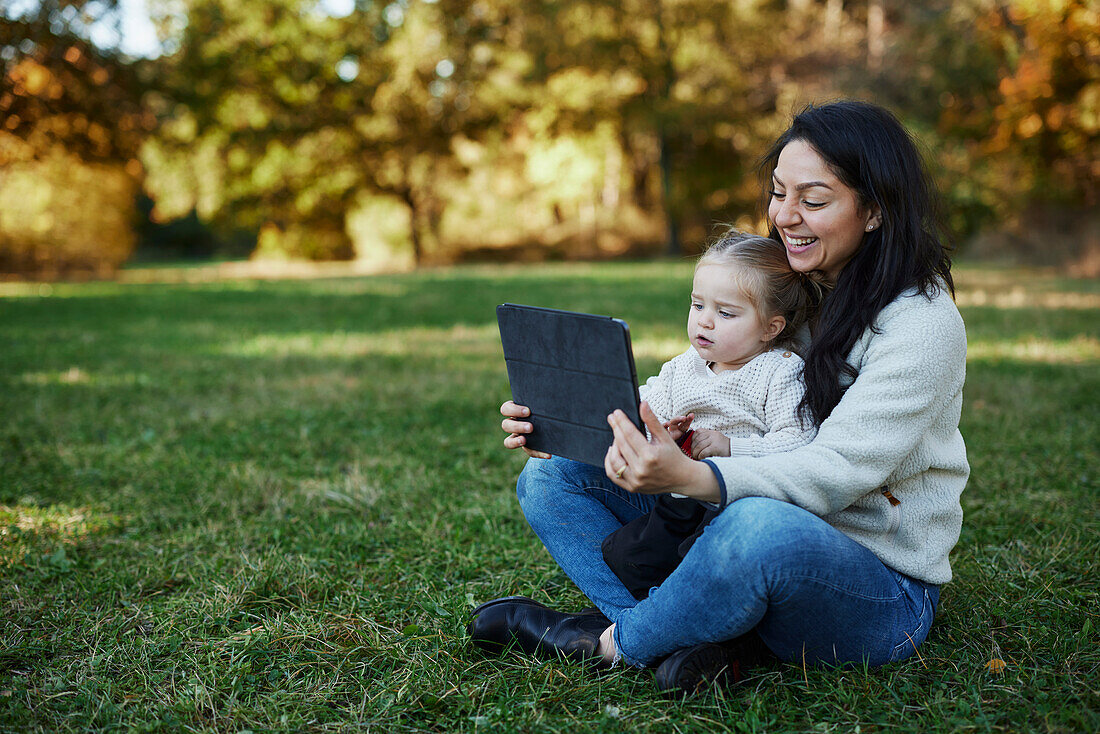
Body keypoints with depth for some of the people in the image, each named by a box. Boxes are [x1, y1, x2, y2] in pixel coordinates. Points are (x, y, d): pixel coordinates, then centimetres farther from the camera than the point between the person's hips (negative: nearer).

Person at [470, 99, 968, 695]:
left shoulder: (924, 322, -13)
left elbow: (837, 471, -24)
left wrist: (689, 478, -41)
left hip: (879, 592, -6)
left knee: (764, 525, -42)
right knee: (550, 476, -2)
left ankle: (611, 641, -14)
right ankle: (687, 638, -20)